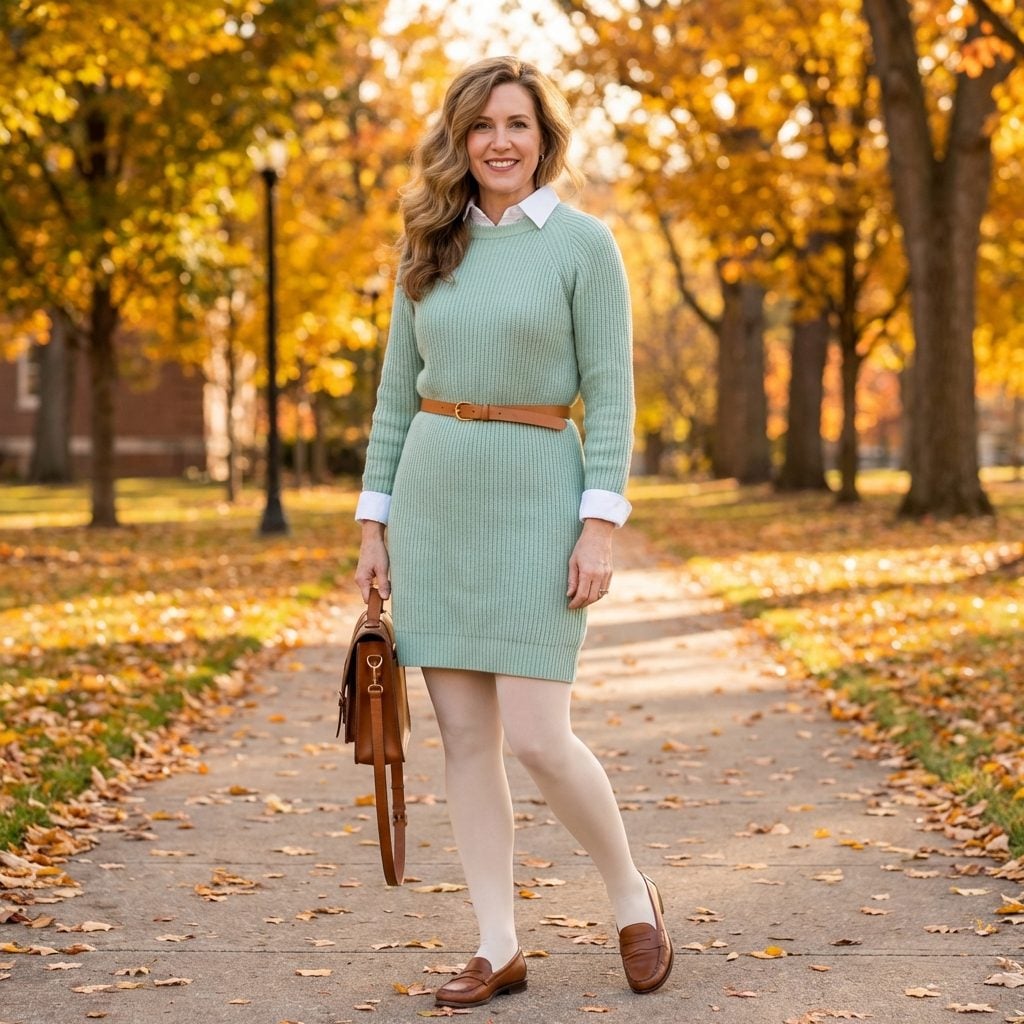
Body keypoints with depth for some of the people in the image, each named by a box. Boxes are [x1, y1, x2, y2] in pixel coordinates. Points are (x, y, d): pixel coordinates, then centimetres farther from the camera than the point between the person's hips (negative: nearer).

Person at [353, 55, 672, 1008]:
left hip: (534, 499, -5)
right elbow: (397, 392, 12)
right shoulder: (429, 249, 10)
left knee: (537, 737, -9)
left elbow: (609, 392, -6)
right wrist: (374, 524, 8)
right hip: (433, 498, 5)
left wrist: (600, 525, -14)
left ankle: (631, 892, 18)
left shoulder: (582, 242, -3)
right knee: (463, 735, 4)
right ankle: (499, 949, 14)